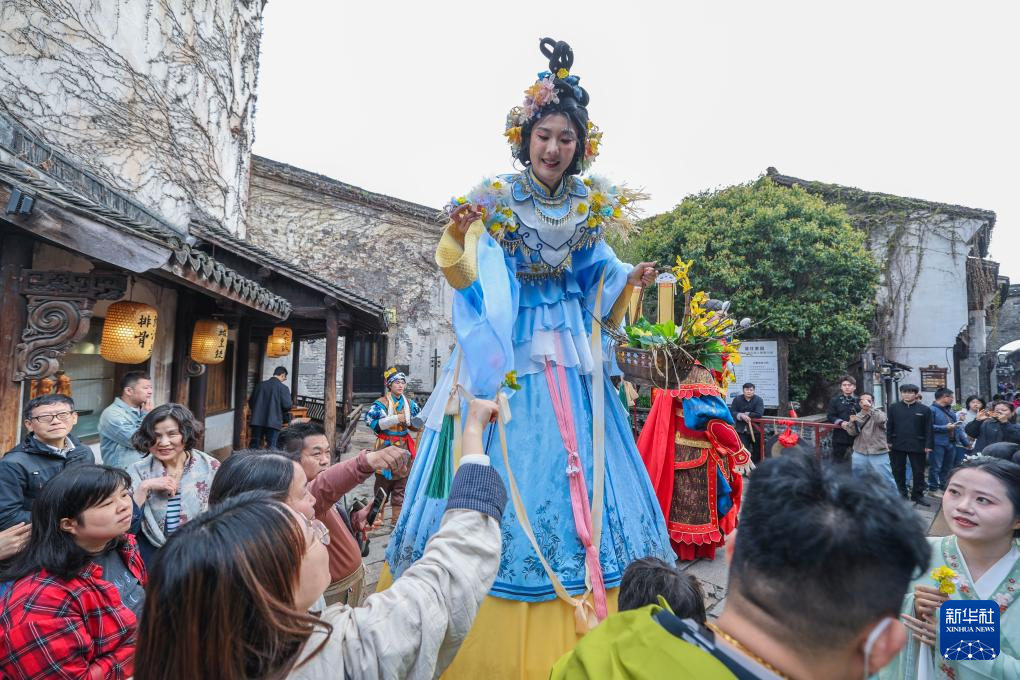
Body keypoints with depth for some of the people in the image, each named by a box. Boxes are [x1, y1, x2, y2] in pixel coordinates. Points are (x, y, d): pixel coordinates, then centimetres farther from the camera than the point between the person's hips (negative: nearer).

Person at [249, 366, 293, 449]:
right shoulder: (283, 388, -8)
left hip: (257, 421, 4)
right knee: (271, 448, 1)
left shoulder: (261, 385, 5)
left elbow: (251, 401, 10)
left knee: (254, 446, 14)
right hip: (273, 422, -4)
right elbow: (287, 405, -12)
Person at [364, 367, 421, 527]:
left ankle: (398, 517, 18)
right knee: (383, 483, 1)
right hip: (386, 447, -4)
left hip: (404, 448, 5)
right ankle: (377, 516, 13)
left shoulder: (410, 404, 9)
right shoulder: (381, 403, -6)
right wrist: (396, 419, -20)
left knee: (401, 485, 9)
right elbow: (373, 423, -17)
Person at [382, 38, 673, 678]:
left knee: (581, 472, 3)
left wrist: (631, 281, -6)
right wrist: (456, 240, -27)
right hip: (506, 355, -3)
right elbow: (470, 281, -9)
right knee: (501, 469, -4)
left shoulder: (591, 207, 10)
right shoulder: (495, 203, 0)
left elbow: (599, 296, 12)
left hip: (572, 359, 4)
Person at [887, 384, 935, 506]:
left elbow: (929, 429, -1)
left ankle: (918, 495, 19)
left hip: (917, 446, -1)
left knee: (918, 472, 7)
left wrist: (928, 445, -7)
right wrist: (889, 441, -2)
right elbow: (889, 426, 4)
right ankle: (900, 494, 20)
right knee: (898, 471, 9)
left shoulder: (924, 410, 0)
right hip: (898, 445, 1)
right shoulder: (893, 407, 3)